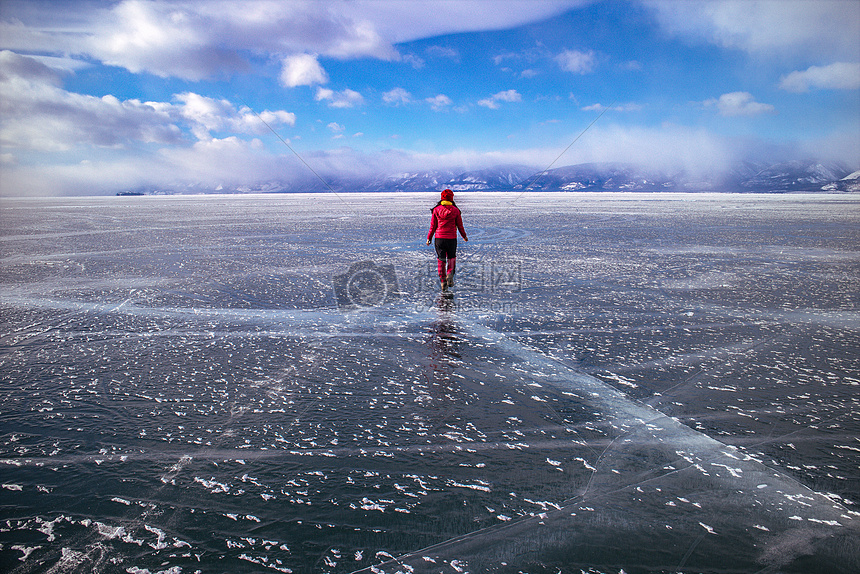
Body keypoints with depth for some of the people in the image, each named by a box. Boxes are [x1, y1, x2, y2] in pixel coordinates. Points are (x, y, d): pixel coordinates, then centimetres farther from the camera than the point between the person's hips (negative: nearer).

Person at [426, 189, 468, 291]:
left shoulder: (436, 209, 1)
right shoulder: (455, 210, -2)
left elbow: (433, 225, 2)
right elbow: (460, 225, 4)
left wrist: (429, 238, 12)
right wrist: (464, 236, 19)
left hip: (439, 238, 1)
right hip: (451, 238, -1)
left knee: (441, 260, 7)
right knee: (451, 257, 17)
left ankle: (443, 281, 5)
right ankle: (450, 274, -6)